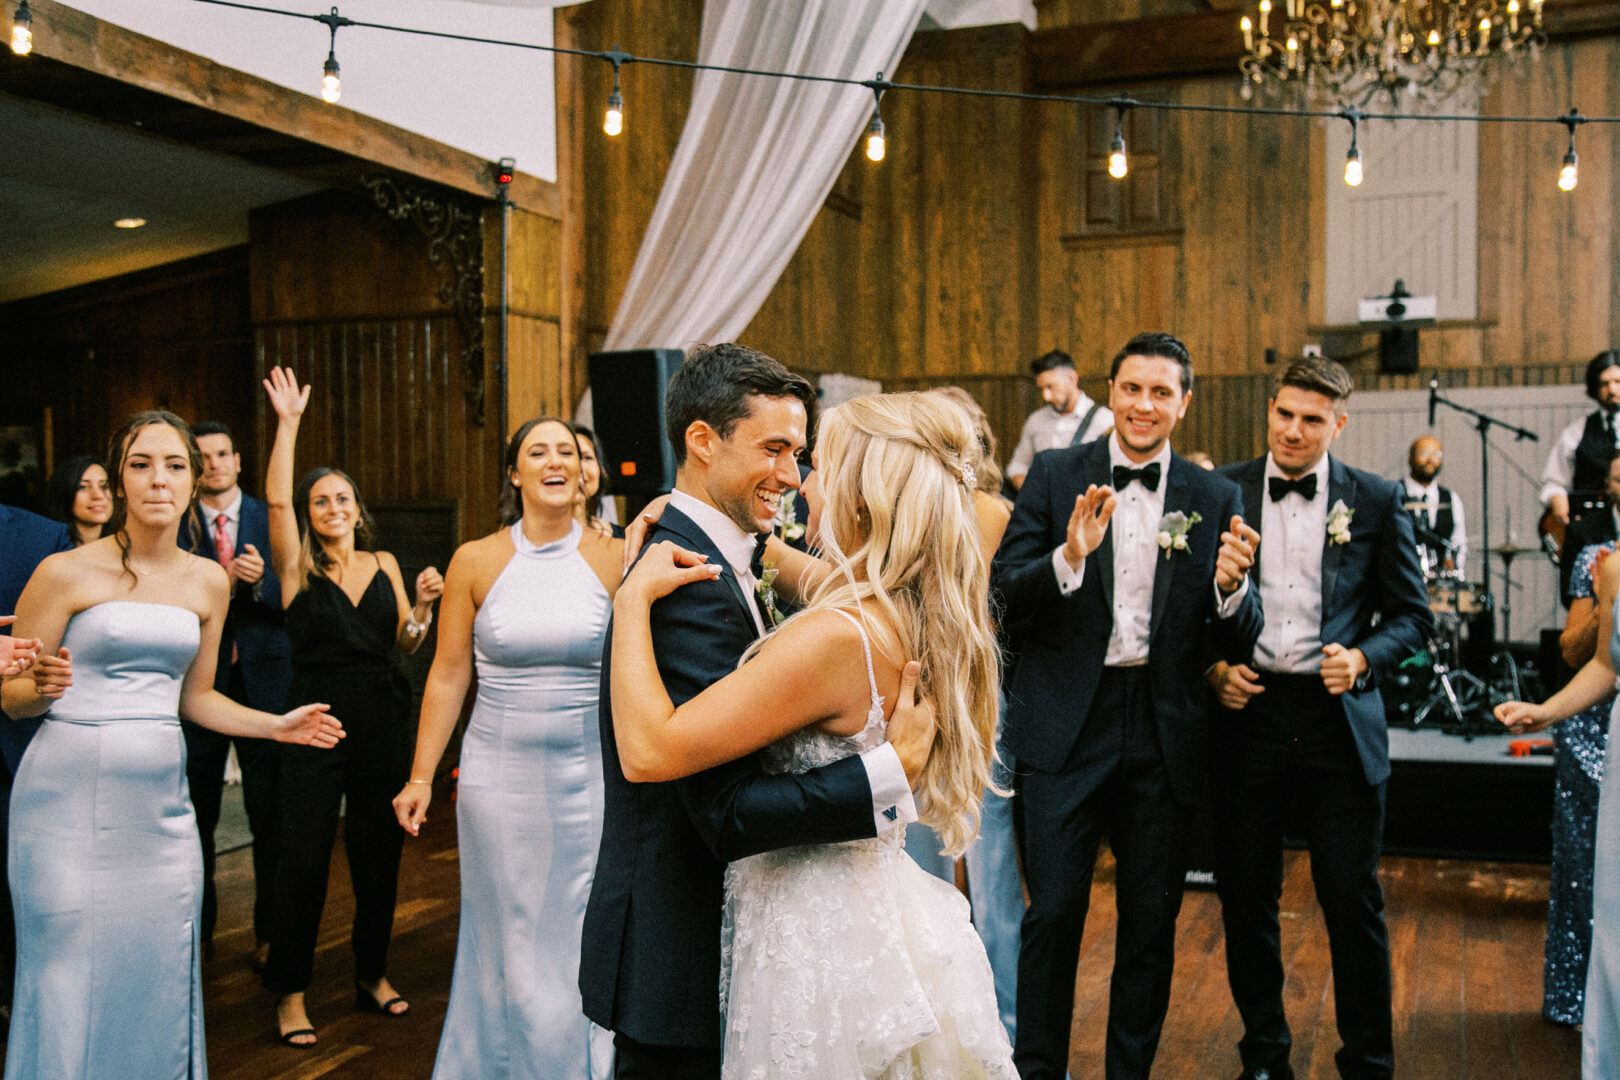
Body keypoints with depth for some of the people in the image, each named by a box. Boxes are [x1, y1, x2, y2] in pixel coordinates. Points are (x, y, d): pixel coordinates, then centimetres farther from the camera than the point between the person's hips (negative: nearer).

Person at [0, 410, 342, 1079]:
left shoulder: (207, 581, 10)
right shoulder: (66, 573, -4)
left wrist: (277, 725, 9)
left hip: (160, 802, 4)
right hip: (72, 794, -4)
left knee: (158, 974, 6)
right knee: (71, 977, 0)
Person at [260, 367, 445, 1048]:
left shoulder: (384, 565, 10)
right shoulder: (299, 568, 2)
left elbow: (406, 646, 9)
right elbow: (276, 500, -13)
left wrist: (423, 605, -10)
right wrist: (288, 423, -15)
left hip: (382, 721, 3)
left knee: (379, 852, 10)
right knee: (303, 857, -2)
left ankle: (372, 975, 26)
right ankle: (290, 992, 11)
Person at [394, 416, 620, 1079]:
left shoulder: (614, 559, 0)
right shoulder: (476, 562, 2)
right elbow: (448, 675, 3)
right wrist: (421, 777, 0)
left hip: (589, 776, 0)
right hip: (498, 777, 0)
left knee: (585, 939, 6)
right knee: (509, 941, 9)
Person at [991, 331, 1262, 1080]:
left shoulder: (1215, 499, 5)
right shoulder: (1055, 477, 1)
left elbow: (1234, 642, 1)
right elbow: (1004, 589, -7)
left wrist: (1231, 588, -20)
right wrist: (1069, 556, -24)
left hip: (1165, 732, 2)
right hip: (1066, 725, -2)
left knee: (1152, 920, 12)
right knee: (1054, 911, 0)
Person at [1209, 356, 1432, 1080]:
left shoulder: (1377, 501, 4)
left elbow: (1411, 612, 6)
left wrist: (1363, 658, -11)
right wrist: (1212, 667, -6)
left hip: (1339, 721, -1)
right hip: (1246, 714, 1)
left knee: (1353, 900, 4)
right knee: (1245, 898, 9)